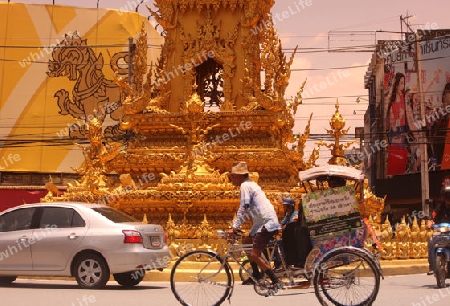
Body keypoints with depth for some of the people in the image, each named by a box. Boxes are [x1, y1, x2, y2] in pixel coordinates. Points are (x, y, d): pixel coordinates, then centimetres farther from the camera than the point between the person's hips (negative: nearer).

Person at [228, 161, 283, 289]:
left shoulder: (245, 185, -9)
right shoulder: (251, 184, 21)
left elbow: (243, 209, -15)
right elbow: (246, 210, 27)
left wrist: (235, 227, -10)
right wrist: (237, 226, 25)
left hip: (267, 224, -11)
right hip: (267, 222, 11)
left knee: (254, 255, -12)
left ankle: (276, 281, -9)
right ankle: (257, 276, 26)